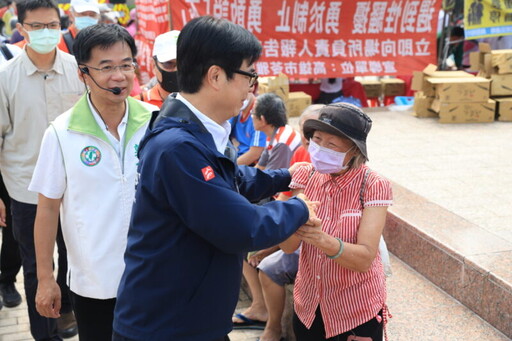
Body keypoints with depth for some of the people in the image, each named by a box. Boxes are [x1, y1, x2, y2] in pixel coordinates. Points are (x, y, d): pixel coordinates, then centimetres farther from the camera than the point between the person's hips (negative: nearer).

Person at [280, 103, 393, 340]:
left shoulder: (373, 186, -17)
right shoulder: (306, 175, -6)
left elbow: (365, 258, -23)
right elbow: (288, 246, -11)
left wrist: (322, 240, -40)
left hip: (357, 311, -3)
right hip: (308, 304, 4)